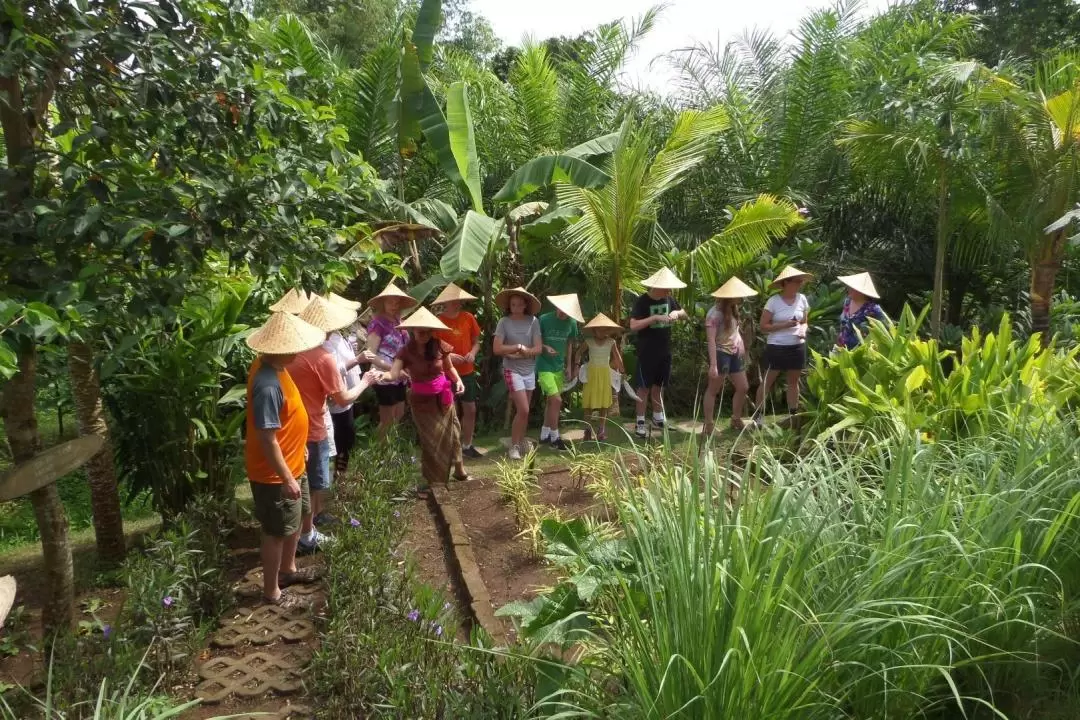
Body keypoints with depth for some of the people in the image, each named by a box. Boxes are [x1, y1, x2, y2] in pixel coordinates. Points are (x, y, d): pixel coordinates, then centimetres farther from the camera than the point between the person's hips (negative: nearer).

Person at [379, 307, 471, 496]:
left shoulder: (440, 346, -13)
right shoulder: (407, 351, -17)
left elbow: (449, 368, 3)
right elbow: (393, 374, -29)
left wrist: (458, 380, -14)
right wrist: (380, 375, -49)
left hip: (443, 398, 2)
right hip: (422, 401, -2)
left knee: (450, 434, 17)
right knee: (430, 440, 9)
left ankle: (459, 470, 38)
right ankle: (432, 480, 24)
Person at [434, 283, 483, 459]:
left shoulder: (468, 317, 0)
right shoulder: (438, 321, -11)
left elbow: (476, 341, 10)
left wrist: (473, 353, -10)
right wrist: (447, 355, -24)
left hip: (467, 372, 5)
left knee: (470, 409, 11)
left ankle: (467, 446, 26)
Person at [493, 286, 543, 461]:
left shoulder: (533, 321, -5)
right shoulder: (504, 322, -10)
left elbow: (538, 348, -7)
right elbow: (497, 348, -15)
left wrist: (520, 353, -20)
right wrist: (519, 347, -14)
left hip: (530, 370, 3)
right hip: (512, 370, -3)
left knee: (523, 410, 14)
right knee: (523, 410, -8)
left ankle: (521, 441, 31)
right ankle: (514, 446, 7)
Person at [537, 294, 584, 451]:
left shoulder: (571, 323, -2)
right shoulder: (544, 319, -15)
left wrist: (569, 365, 10)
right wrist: (545, 348, -24)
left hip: (559, 367, 6)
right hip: (544, 366, -5)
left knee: (551, 401, 13)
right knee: (556, 400, -11)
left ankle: (544, 435, 26)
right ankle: (554, 437, 2)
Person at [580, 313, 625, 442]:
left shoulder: (611, 342, -1)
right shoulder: (589, 341, -3)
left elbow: (618, 358, 5)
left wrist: (622, 372, 4)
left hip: (605, 373, 1)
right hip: (591, 372, -1)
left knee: (604, 402, 3)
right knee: (589, 402, 2)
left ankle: (602, 430, 11)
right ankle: (588, 430, 11)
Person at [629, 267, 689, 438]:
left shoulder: (668, 298, 3)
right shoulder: (642, 301, -15)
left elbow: (685, 315, 15)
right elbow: (633, 326, -23)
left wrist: (677, 313, -8)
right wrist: (655, 317, -30)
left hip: (664, 350, 6)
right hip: (647, 352, -6)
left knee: (659, 385, 16)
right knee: (645, 386, 0)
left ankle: (658, 418, 29)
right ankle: (640, 422, 7)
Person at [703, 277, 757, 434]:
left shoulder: (733, 310, 8)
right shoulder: (715, 314, -18)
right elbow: (711, 340, -22)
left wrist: (741, 346, 6)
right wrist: (713, 365, -26)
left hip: (734, 354, 8)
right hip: (721, 354, -8)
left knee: (743, 387, 12)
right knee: (713, 390, 2)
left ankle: (736, 420, 30)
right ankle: (709, 424, 11)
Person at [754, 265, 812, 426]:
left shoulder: (802, 299, 3)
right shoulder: (773, 301, -11)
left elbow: (804, 322, 14)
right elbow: (763, 326, -10)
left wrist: (803, 331, -8)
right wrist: (785, 325, -20)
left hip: (797, 347, 5)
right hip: (776, 347, -4)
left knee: (793, 381, 13)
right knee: (767, 381, 1)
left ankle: (793, 415, 23)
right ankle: (758, 414, 9)